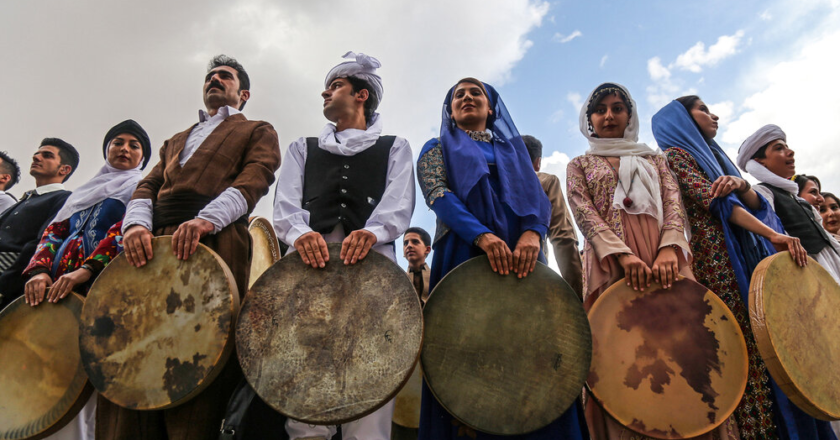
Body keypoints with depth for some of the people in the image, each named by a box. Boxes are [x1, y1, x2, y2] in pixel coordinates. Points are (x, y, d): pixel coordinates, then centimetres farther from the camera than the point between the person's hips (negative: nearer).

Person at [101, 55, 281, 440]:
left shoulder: (258, 132, 19)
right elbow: (148, 186, 22)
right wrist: (136, 223, -3)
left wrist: (207, 219, -19)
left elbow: (255, 179, 0)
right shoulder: (176, 142, 36)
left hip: (214, 244, -5)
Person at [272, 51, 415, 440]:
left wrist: (372, 232, -18)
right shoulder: (303, 148, 30)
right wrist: (300, 233, -12)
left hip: (372, 260, -2)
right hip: (310, 258, 2)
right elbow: (285, 205, 12)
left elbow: (400, 203, 5)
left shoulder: (394, 147, 24)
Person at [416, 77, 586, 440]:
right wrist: (482, 235, -21)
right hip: (463, 256, -2)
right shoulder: (438, 149, 19)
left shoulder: (513, 149, 26)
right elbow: (438, 195, -1)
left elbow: (538, 196, 9)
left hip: (520, 254, 3)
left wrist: (531, 233, -16)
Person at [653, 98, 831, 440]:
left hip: (748, 257, 8)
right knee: (738, 345, -12)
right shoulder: (675, 154, 3)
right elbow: (713, 200, -12)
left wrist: (741, 184, -6)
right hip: (715, 257, -8)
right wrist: (774, 236, -20)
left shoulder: (714, 156, 27)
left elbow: (756, 204, 17)